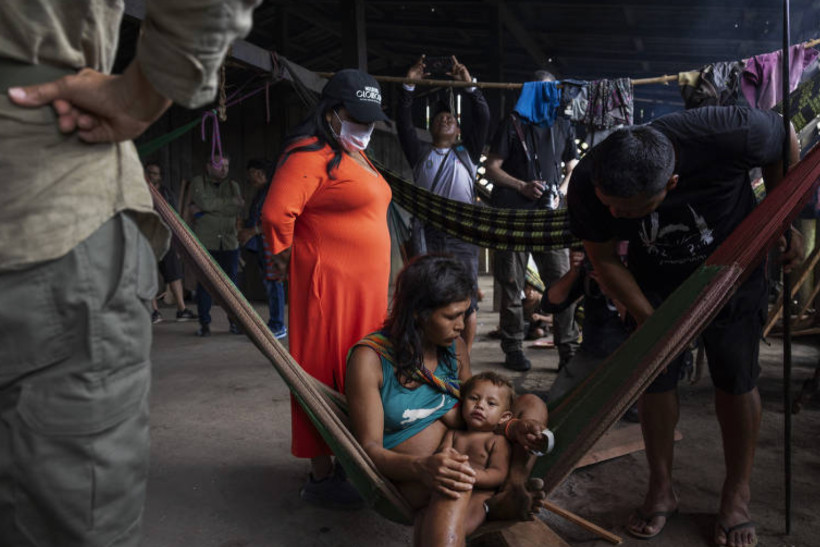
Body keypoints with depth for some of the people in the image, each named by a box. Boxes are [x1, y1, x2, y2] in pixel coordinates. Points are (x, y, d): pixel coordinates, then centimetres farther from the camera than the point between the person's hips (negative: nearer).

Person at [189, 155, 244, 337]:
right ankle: (204, 324, 8)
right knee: (204, 284, -2)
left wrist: (207, 211, -8)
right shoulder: (198, 182, 6)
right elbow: (205, 202, -13)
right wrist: (232, 201, -5)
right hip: (204, 242, -2)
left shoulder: (233, 185, 12)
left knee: (231, 283, 3)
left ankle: (234, 322, 13)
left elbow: (235, 211, -4)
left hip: (229, 242, 2)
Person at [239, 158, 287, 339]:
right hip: (260, 244, 10)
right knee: (268, 282, 11)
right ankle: (275, 324, 18)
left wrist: (252, 231, -19)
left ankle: (278, 326, -3)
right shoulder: (261, 192, 20)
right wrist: (245, 230, 10)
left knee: (273, 282, -8)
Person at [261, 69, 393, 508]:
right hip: (327, 286, -10)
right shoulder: (311, 154, -13)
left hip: (365, 288, 10)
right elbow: (276, 213, -22)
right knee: (325, 376, -1)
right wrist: (289, 262, -8)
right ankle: (321, 476, 12)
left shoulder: (356, 157, 18)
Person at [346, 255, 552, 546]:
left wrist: (511, 427, -12)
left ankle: (513, 487, -21)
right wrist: (420, 467, -39)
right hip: (403, 472, -8)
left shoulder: (454, 346, 3)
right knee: (456, 477, -43)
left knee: (532, 405, -7)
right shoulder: (370, 358, -16)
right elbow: (370, 448, -18)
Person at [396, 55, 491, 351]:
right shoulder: (420, 154, 20)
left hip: (462, 235, 0)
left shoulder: (466, 153, 20)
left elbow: (483, 118, 10)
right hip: (428, 234, 0)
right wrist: (409, 85, 7)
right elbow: (403, 123, 12)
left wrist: (469, 85, 3)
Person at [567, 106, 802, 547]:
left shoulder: (727, 134, -36)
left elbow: (784, 139, -11)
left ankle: (736, 497, 22)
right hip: (656, 276, 1)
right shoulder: (587, 187, -29)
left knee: (735, 380, 2)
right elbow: (605, 262, -12)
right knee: (655, 375, 0)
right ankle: (661, 490, 20)